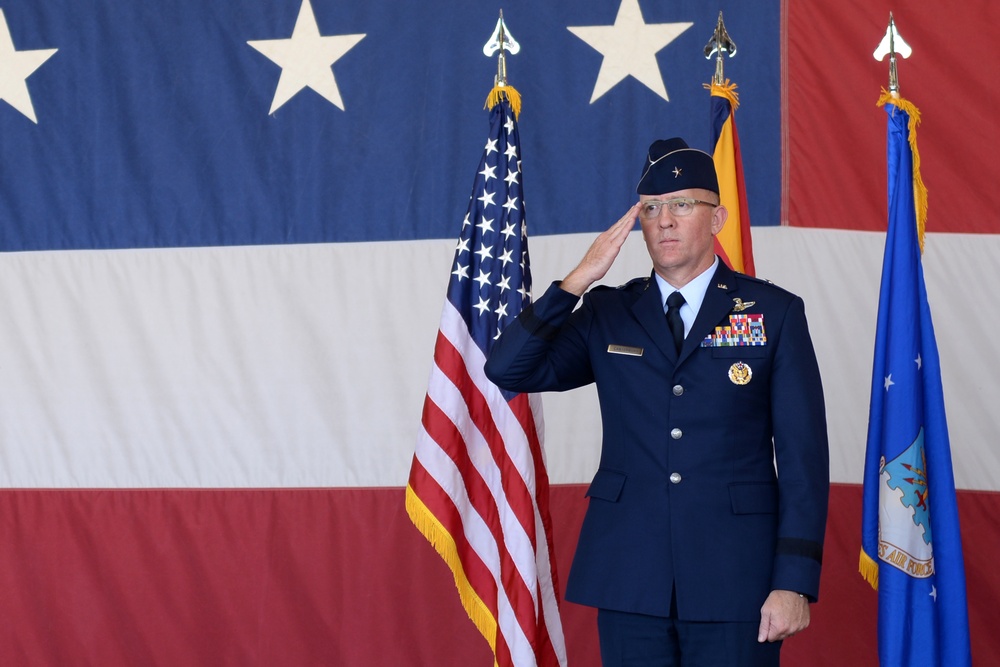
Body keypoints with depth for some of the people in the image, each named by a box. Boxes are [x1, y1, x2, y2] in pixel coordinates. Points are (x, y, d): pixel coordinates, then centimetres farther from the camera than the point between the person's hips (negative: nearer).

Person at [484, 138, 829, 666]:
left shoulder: (774, 314, 3)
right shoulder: (607, 316, 11)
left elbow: (803, 456, -1)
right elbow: (507, 370, -1)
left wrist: (795, 582, -8)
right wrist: (578, 281, -9)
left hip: (734, 580, -2)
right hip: (630, 579, 2)